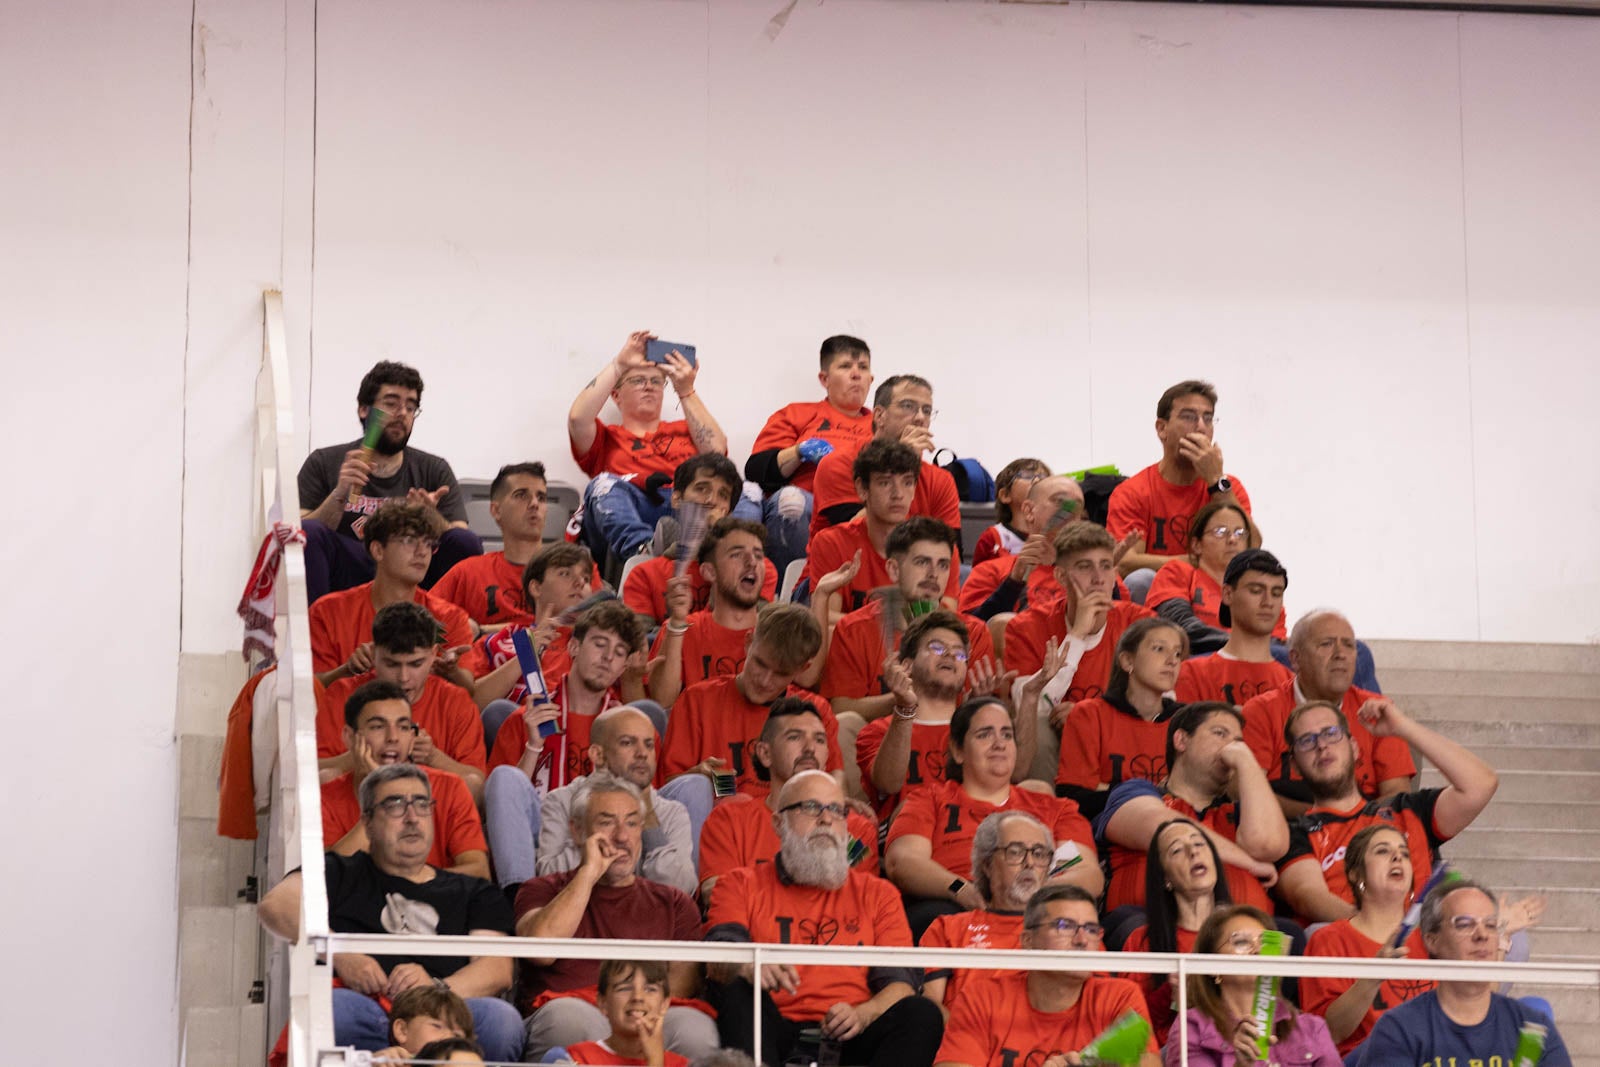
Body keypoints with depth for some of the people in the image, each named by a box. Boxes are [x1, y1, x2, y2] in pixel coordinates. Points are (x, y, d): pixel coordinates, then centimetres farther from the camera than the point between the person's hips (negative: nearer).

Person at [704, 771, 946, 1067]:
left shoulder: (876, 894, 23)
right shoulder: (741, 885, 19)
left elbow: (899, 982, 11)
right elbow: (718, 960, 0)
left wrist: (863, 1014, -14)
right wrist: (749, 967, -27)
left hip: (848, 1038, 2)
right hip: (773, 1032, -2)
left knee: (923, 1015, -26)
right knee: (735, 991, -32)